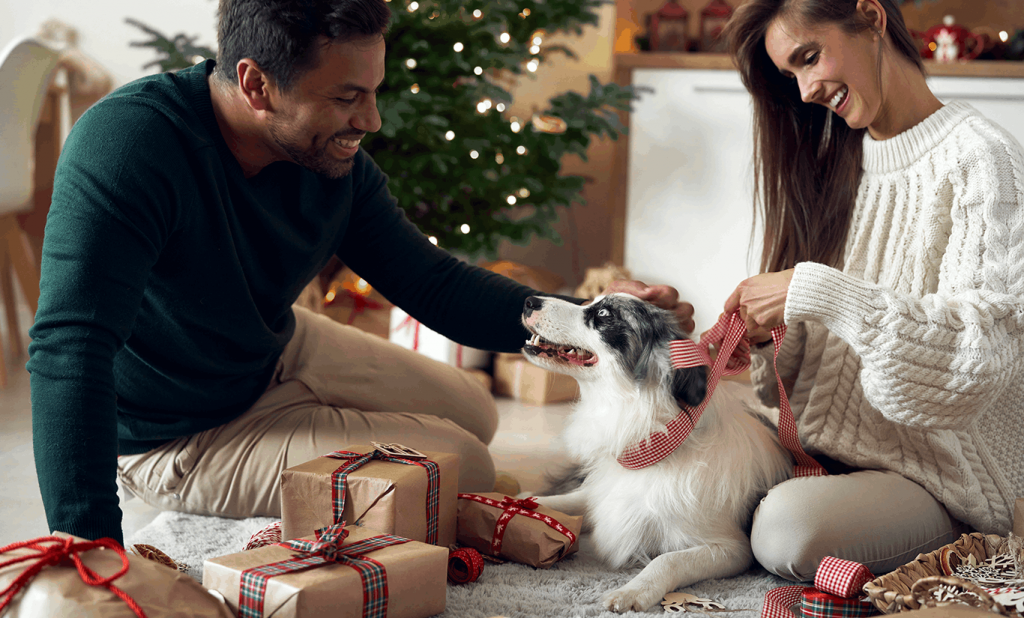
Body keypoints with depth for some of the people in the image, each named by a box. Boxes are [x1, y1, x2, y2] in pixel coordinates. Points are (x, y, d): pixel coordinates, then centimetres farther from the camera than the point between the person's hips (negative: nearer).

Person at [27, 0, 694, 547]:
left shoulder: (338, 163, -15)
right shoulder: (127, 144, -37)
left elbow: (432, 283, -6)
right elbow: (70, 348, -44)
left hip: (279, 350, 7)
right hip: (181, 437, -7)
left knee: (474, 414, 19)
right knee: (464, 471, -9)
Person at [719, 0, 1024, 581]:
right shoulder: (835, 167, 12)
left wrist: (816, 292, -25)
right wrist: (762, 340, -10)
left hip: (950, 481, -6)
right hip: (834, 453, 7)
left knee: (792, 527, -31)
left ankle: (951, 541, -3)